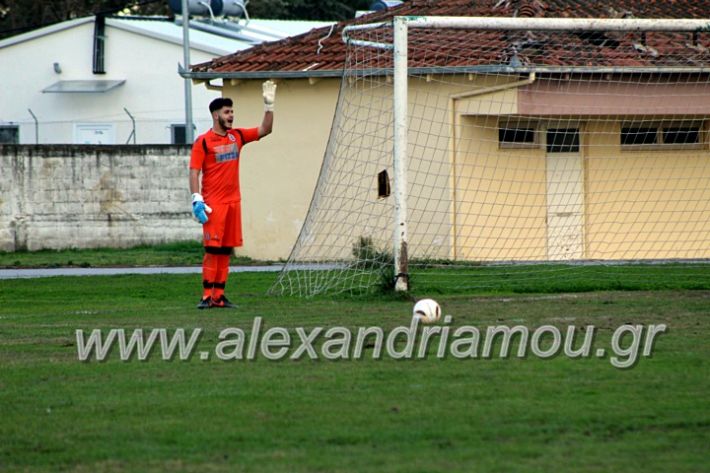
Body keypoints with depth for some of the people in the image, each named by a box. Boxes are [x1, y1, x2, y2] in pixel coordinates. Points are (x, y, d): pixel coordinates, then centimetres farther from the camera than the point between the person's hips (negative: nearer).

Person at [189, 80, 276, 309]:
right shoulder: (203, 142, -6)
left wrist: (269, 105, 0)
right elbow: (194, 172, -9)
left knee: (226, 250, 6)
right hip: (214, 204, -6)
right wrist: (197, 200, -17)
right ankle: (207, 295, -7)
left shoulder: (237, 136, 11)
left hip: (233, 202, 6)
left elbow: (265, 130, 12)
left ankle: (219, 295, 9)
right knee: (212, 249, -8)